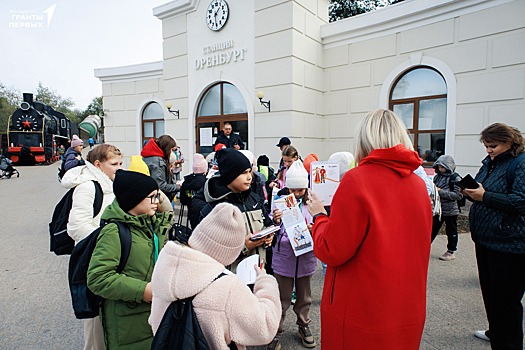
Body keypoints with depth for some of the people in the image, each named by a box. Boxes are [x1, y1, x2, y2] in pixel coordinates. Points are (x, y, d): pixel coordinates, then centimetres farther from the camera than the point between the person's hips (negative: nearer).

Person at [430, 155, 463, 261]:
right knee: (432, 229, 12)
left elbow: (458, 195, -19)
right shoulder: (437, 176, 4)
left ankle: (451, 252, 24)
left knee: (451, 232, 11)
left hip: (450, 211, -5)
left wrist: (441, 191, -23)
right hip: (438, 209, 5)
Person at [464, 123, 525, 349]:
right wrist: (470, 191, -2)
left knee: (505, 299, 3)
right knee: (489, 292, 22)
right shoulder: (489, 163, 12)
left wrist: (485, 196, -23)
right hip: (484, 239, 9)